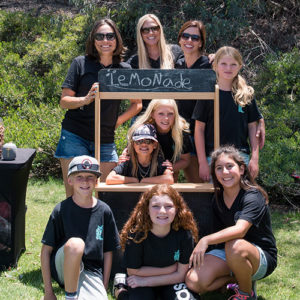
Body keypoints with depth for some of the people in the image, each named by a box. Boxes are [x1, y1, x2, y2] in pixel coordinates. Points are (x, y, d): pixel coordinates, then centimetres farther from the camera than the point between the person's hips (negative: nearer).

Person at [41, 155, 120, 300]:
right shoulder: (61, 210, -4)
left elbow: (108, 251, 10)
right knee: (75, 244, -35)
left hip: (92, 273, 2)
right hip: (63, 268, -2)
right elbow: (46, 250, -2)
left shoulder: (104, 211, 3)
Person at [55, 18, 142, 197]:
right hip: (75, 137, -2)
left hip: (105, 141, 2)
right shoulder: (81, 64, 3)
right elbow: (64, 101, 1)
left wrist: (117, 121, 3)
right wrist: (86, 99, -18)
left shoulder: (125, 70, 8)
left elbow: (137, 104, 17)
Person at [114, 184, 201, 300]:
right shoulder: (136, 234, -24)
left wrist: (145, 281, -15)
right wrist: (172, 268, -13)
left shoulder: (184, 234, -20)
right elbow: (133, 272, -13)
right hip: (140, 284, -2)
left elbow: (180, 275, -11)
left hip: (171, 282, 2)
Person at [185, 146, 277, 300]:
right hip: (228, 253, 6)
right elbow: (220, 233, 9)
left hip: (263, 258, -5)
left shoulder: (253, 196, -19)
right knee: (193, 282, -18)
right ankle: (237, 277, 7)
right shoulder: (218, 199, 2)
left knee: (235, 246, -41)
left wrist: (206, 240, -42)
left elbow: (240, 230, -35)